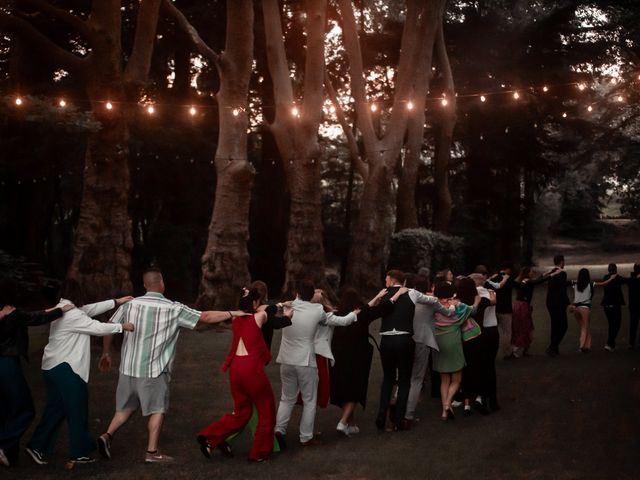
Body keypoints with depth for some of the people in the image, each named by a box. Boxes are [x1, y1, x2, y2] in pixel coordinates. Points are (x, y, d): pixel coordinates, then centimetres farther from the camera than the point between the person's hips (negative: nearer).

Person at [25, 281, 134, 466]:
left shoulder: (62, 310, 11)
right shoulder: (72, 314, -19)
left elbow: (91, 309, 17)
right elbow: (98, 328, -18)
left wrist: (116, 302, 16)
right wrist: (122, 326, -6)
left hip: (54, 367, 10)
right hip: (65, 369, -10)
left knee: (56, 409, 15)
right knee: (77, 411, 1)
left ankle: (37, 446, 16)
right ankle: (79, 452, 9)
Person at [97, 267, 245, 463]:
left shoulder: (131, 304, 0)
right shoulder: (172, 308, -8)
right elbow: (205, 317, -5)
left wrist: (106, 353, 18)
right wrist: (231, 314, 5)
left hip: (129, 367, 4)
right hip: (154, 369, -4)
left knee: (126, 407, 19)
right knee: (157, 410, 8)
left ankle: (107, 436, 7)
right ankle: (152, 452, 7)